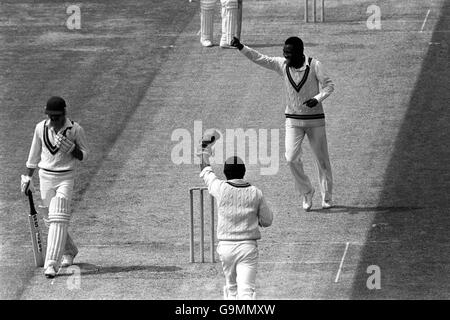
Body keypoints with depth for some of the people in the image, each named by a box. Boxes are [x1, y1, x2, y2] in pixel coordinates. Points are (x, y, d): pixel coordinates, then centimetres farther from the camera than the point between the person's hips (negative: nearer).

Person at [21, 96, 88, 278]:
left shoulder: (75, 130, -9)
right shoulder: (41, 128, 0)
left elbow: (83, 156, -2)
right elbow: (34, 154, 12)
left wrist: (71, 148, -21)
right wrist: (27, 177, 11)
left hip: (66, 178, -4)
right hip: (45, 177, 4)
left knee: (58, 219, -17)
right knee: (50, 220, 11)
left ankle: (52, 264, -21)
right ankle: (69, 251, 37)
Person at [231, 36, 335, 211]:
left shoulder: (314, 65, -12)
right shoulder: (282, 64, -4)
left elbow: (329, 85, -6)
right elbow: (259, 58, -7)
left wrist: (317, 99, -23)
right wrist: (241, 47, -21)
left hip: (315, 119, -2)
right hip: (293, 120, 2)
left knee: (321, 159, 6)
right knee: (291, 158, -11)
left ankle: (327, 197, 23)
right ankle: (306, 193, 9)